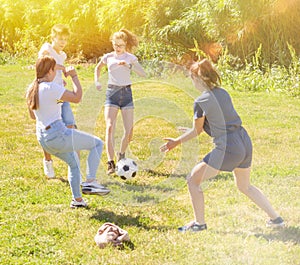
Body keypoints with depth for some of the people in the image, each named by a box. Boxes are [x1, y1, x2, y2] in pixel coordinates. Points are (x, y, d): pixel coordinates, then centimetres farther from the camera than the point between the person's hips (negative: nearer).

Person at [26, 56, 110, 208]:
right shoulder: (50, 87, -19)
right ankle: (90, 182, -4)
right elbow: (77, 97, -18)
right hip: (58, 134, -9)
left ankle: (77, 199, 30)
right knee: (97, 143, 5)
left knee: (73, 162, 30)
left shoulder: (31, 90, 7)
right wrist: (74, 76, -7)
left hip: (42, 137, 9)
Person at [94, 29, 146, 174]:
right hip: (112, 92, 0)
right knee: (110, 127, -18)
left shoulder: (130, 58, 4)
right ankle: (110, 163, -22)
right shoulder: (108, 57, 7)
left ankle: (121, 155, 27)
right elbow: (98, 68, 28)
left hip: (126, 93, 0)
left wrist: (129, 65, -20)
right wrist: (97, 81, 13)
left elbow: (143, 74, -8)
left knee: (129, 130, -3)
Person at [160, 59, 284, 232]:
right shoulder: (223, 93, 11)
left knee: (193, 180, 7)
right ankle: (276, 218, 27)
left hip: (227, 148, -8)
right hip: (245, 142, 8)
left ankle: (200, 223, 14)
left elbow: (197, 131, 1)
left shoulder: (201, 102, -10)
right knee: (245, 186, 27)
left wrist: (177, 142, 17)